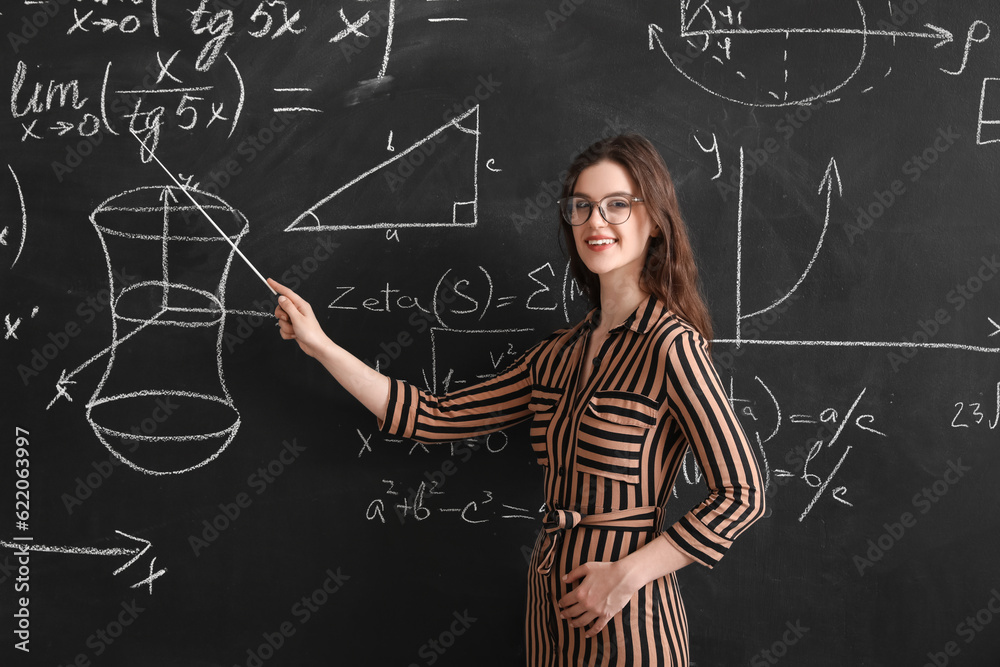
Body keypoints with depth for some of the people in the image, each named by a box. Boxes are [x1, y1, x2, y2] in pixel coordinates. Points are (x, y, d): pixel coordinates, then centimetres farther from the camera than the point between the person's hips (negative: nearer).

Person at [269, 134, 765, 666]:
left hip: (624, 620, -7)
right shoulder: (559, 354, 7)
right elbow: (438, 418, 8)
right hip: (550, 602, 7)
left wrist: (628, 574, -16)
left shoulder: (670, 346, -14)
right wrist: (321, 346, 8)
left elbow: (742, 494, -15)